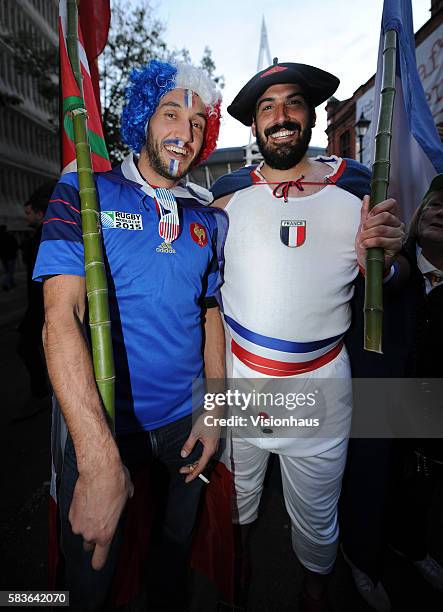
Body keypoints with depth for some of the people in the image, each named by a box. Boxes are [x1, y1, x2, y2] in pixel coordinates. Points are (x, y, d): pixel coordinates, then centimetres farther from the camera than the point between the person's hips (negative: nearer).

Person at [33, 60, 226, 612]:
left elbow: (210, 314, 7)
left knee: (176, 549, 28)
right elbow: (61, 315, -20)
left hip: (186, 422, 4)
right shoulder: (85, 193, -9)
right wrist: (99, 456, -29)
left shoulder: (207, 219, 3)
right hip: (101, 427, -3)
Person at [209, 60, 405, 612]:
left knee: (317, 515, 21)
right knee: (238, 489, 26)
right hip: (237, 377, 1)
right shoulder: (230, 192, -2)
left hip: (320, 381, 0)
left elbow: (383, 289, 4)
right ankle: (240, 550, 59)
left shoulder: (357, 185, -1)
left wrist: (378, 256, -17)